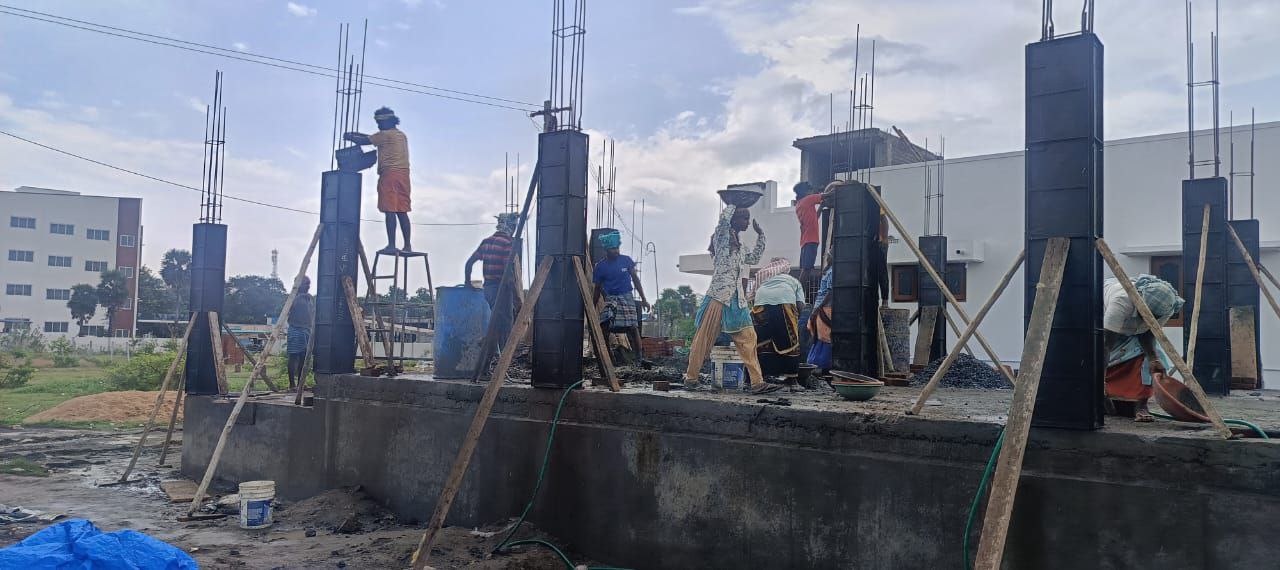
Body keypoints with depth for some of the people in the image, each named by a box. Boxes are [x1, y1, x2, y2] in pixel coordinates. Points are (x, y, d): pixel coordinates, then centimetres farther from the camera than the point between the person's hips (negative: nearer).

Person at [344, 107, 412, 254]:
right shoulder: (401, 135, 21)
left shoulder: (385, 134, -4)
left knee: (390, 211, -9)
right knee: (402, 211, 6)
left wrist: (349, 137, 21)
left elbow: (363, 141, 3)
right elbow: (373, 138, 31)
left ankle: (391, 246, -13)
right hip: (403, 174, 8)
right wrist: (356, 134, 30)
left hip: (390, 173, -8)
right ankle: (407, 246, 3)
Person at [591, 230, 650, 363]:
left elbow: (635, 279, 8)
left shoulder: (626, 260, 1)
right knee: (603, 326, -16)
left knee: (633, 327, -8)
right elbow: (598, 289, 9)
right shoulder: (600, 266, 0)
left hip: (627, 297, 0)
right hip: (610, 299, 0)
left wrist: (643, 299, 5)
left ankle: (639, 357, 0)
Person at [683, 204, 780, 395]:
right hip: (719, 294, -8)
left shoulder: (738, 244, 21)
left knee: (748, 338, 0)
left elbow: (754, 259, 35)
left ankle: (757, 382, -1)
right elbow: (724, 216, -21)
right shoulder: (722, 236, -2)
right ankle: (691, 379, 8)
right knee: (704, 338, -1)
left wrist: (760, 235, 28)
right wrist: (736, 202, -3)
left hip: (737, 298, 8)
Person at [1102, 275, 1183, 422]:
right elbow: (1106, 342, -47)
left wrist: (1153, 358, -36)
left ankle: (1140, 405, -19)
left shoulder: (1165, 310, -29)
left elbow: (1147, 334, -16)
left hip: (1132, 329, 3)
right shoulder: (1121, 300, -45)